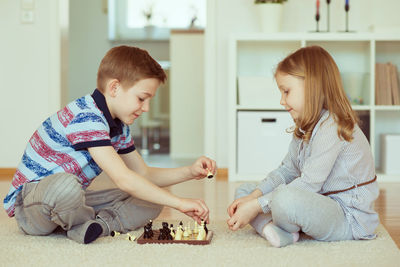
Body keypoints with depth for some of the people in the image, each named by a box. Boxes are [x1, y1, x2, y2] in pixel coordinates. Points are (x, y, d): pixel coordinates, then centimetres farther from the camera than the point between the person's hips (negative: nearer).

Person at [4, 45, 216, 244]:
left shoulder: (119, 126, 7)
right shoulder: (86, 117, -26)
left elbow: (144, 174, 15)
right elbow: (123, 179, -33)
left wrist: (190, 172, -1)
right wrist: (179, 203, -31)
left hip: (70, 200, 9)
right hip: (28, 201, -9)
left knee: (153, 197, 2)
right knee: (65, 184, -45)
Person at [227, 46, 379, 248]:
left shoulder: (332, 127, -19)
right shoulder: (306, 128, 14)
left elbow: (309, 184, -24)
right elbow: (286, 171, 11)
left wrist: (256, 206, -22)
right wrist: (253, 196, -5)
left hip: (349, 218, -11)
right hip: (319, 204, 11)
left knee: (285, 199, -40)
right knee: (243, 190, 8)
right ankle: (271, 227, -20)